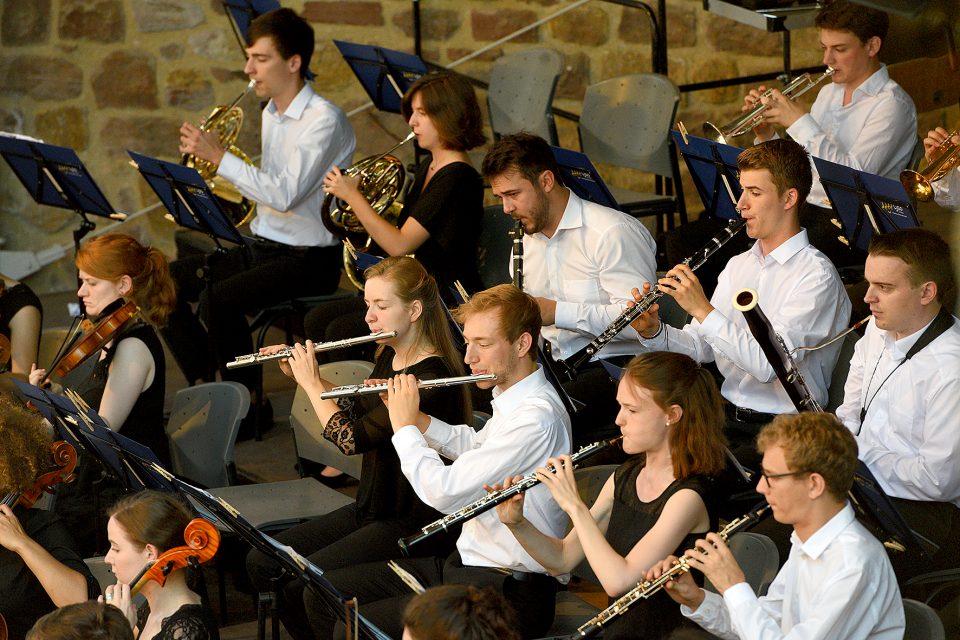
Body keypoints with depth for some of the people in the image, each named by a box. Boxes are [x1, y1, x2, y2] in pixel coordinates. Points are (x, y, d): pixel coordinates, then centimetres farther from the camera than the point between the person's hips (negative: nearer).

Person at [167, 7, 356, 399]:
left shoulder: (324, 120, -16)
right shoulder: (271, 113, 12)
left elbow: (285, 194, -26)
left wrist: (219, 157, -24)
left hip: (308, 259, -9)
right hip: (263, 247, 9)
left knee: (217, 300, -30)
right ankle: (205, 386, 9)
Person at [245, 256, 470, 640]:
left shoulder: (430, 378, -23)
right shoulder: (389, 357, 7)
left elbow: (351, 438, -26)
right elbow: (354, 412, 22)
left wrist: (311, 382, -12)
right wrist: (301, 374, 10)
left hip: (414, 524, -10)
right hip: (371, 508, 10)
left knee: (300, 583, -22)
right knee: (261, 562, 3)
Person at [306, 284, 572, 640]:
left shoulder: (537, 417, -24)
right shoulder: (510, 397, 7)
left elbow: (445, 492, -26)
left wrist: (404, 427, -10)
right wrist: (415, 417, 12)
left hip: (506, 591, -10)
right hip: (466, 561, 10)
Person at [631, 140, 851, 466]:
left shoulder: (816, 275, -11)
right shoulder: (738, 265, 15)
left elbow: (771, 363, -22)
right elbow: (701, 347, 15)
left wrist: (703, 309, -21)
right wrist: (653, 332, -5)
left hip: (782, 429, -7)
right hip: (726, 413, 7)